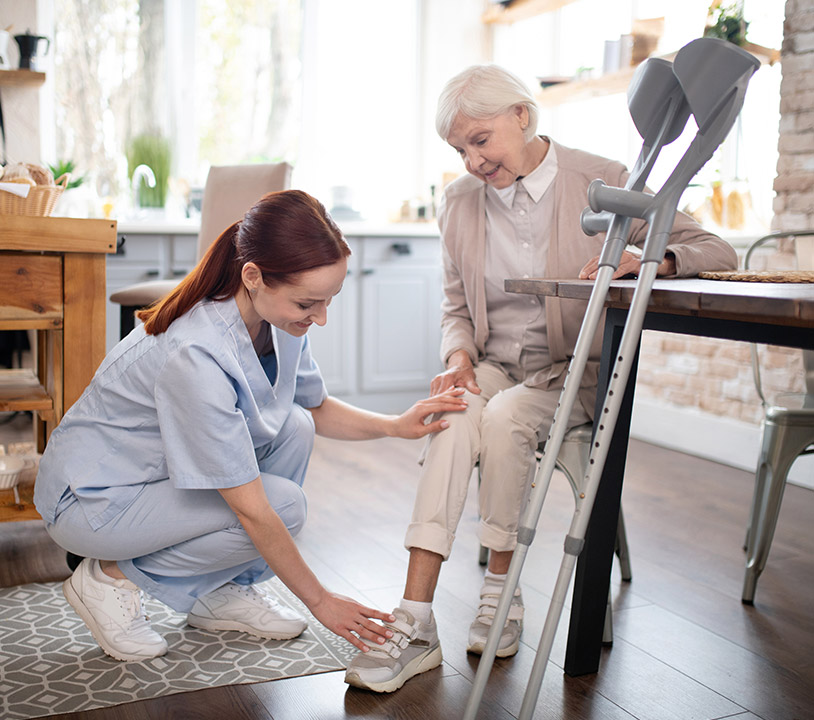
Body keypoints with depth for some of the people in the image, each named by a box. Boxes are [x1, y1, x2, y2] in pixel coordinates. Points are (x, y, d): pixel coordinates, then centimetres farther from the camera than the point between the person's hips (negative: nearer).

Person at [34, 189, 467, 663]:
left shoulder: (277, 319, -12)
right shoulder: (196, 356, -35)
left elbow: (317, 409, 6)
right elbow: (251, 509, -28)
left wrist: (395, 426, -12)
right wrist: (319, 600, -18)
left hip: (163, 471, 8)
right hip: (91, 499, -8)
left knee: (293, 428, -10)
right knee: (282, 504, -21)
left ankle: (221, 592, 3)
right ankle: (113, 576, -2)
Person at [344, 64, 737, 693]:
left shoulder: (601, 182, -5)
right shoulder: (459, 203, 7)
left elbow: (718, 253, -6)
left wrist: (644, 259, -26)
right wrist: (458, 357, -7)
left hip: (572, 371, -2)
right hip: (492, 368, 3)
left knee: (504, 417, -34)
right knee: (455, 422, -31)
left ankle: (501, 592, -14)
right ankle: (415, 624, -32)